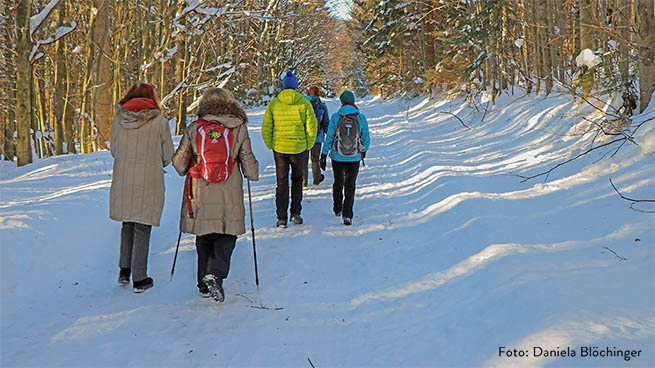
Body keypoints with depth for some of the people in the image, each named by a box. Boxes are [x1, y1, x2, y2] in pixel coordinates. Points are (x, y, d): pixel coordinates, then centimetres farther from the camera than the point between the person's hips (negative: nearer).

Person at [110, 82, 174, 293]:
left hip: (123, 179, 3)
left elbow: (113, 150, 8)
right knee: (142, 228, 4)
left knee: (127, 225, 20)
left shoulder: (119, 119, 0)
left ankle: (124, 271, 22)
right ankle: (139, 279, 8)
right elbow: (168, 155, 0)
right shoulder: (160, 122, -7)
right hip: (149, 181, -3)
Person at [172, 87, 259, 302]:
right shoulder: (239, 129, -2)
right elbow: (249, 164, 1)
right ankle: (214, 275, -15)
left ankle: (205, 284, 17)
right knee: (226, 237, 7)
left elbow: (179, 164, 4)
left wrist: (187, 171, 26)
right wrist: (253, 175, 22)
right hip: (228, 197, -2)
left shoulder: (194, 129, 1)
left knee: (204, 240, 15)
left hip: (200, 196, 2)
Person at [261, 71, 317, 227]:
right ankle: (296, 213, 13)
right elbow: (312, 126, -6)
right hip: (299, 148, -1)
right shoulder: (305, 103, -5)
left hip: (279, 149, 1)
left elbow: (266, 128, -1)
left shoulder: (273, 104, -2)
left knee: (282, 182, 9)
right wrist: (308, 146, 6)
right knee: (297, 180, 18)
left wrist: (270, 145, 10)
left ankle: (281, 218, 5)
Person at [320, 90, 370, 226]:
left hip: (337, 157, 1)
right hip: (354, 158, -1)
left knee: (338, 183, 20)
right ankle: (347, 215, -3)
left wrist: (324, 155, 1)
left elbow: (329, 138, -6)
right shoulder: (361, 118, -7)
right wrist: (364, 151, 20)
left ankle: (337, 209, 37)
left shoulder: (335, 117, -9)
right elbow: (366, 139, 1)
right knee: (350, 186, 6)